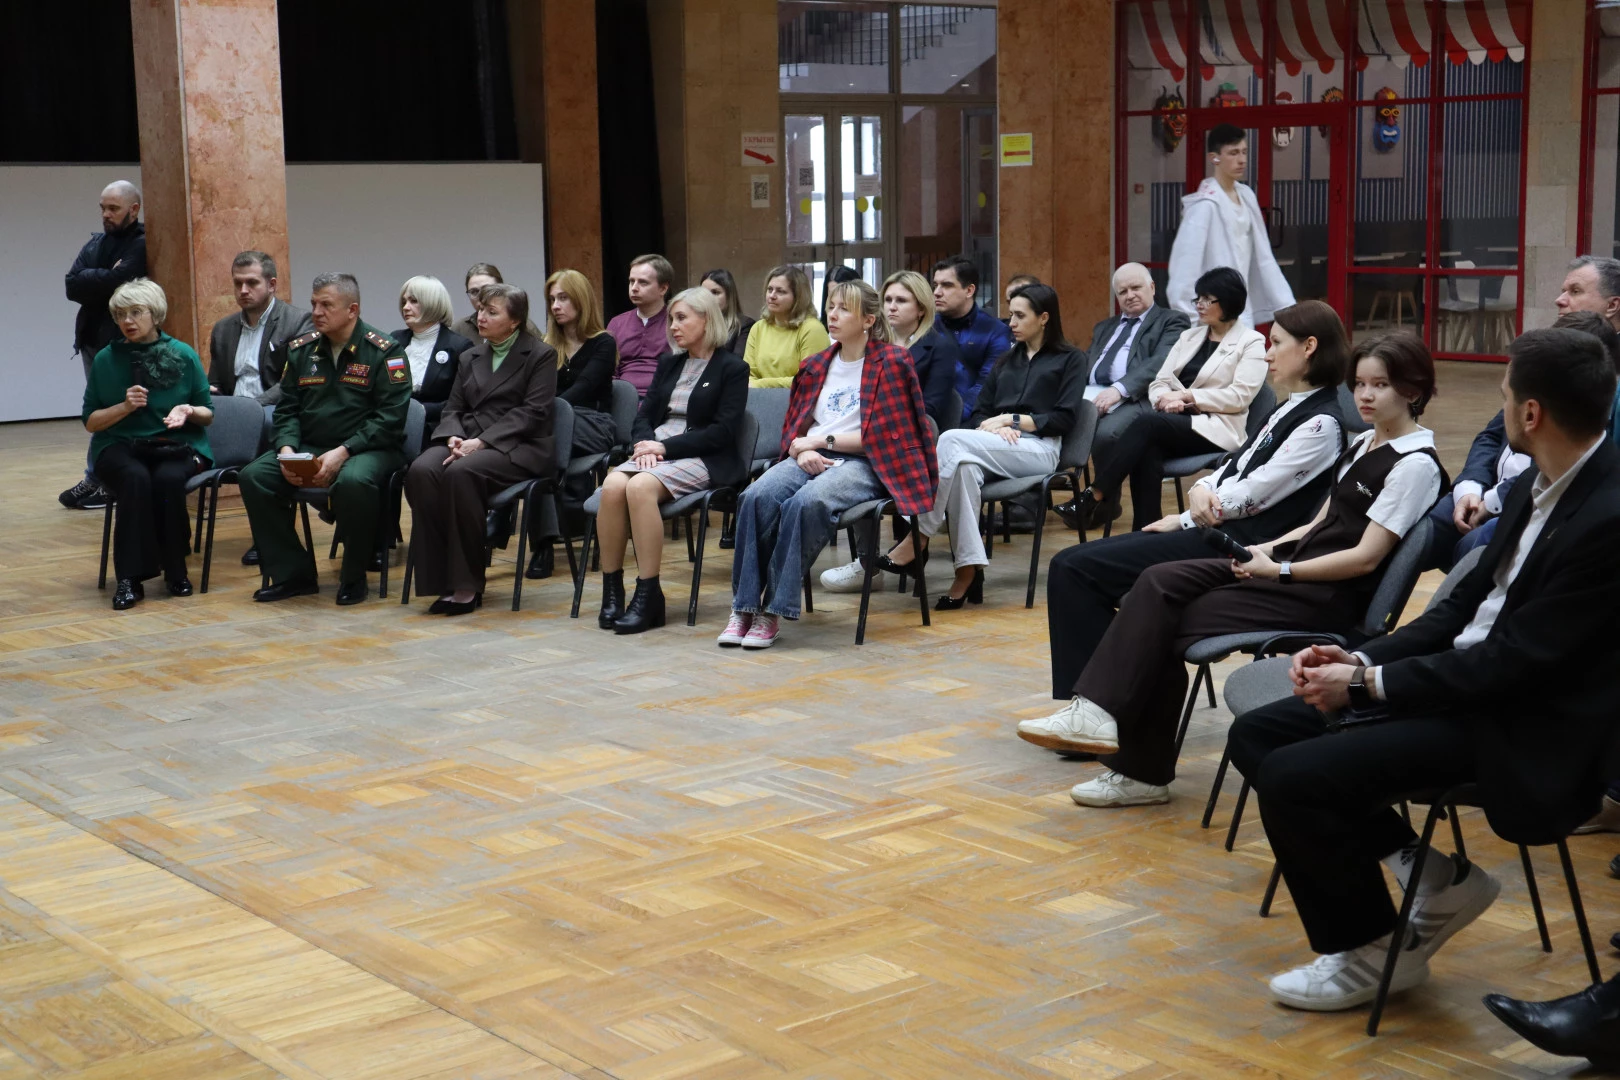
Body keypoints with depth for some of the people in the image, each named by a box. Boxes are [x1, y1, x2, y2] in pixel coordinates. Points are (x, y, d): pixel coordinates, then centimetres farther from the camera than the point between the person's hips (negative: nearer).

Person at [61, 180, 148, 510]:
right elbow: (71, 286, 0)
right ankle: (97, 479, 15)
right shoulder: (95, 243, 13)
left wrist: (90, 282, -6)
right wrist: (104, 281, -12)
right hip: (92, 338, 7)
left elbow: (116, 280, -23)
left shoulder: (142, 244, -9)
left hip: (121, 343, -7)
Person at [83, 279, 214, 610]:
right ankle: (130, 578, -31)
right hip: (121, 446, 0)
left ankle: (175, 570, -15)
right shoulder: (106, 360, 3)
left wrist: (189, 411, -14)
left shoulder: (184, 355, 2)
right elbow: (90, 421, 6)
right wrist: (124, 406, -12)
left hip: (177, 446, 0)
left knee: (168, 479, -34)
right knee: (136, 478, -34)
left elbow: (208, 415, 8)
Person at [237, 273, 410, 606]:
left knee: (353, 480, -38)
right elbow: (287, 409, 12)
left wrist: (342, 453, -22)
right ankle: (292, 574, -6)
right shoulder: (300, 350, 10)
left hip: (368, 449, -5)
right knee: (254, 476, -17)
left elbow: (390, 416, -13)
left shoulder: (384, 351, -6)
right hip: (309, 448, 5)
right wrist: (287, 450, -9)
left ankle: (354, 576, -15)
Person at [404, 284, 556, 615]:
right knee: (422, 471, -28)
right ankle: (439, 578, -26)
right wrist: (454, 438, -8)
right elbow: (451, 409, 17)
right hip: (466, 441, 5)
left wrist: (481, 442, -17)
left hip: (518, 447, -5)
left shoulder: (541, 355, 5)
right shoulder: (470, 358, 23)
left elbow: (533, 411, -7)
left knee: (462, 472, -36)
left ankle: (467, 584, -27)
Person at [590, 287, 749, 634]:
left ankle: (648, 595, -30)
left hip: (704, 459, -5)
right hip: (656, 450, 6)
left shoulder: (732, 368, 2)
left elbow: (723, 430, -8)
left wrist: (666, 446, -15)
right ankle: (611, 590, -22)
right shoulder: (668, 364, 22)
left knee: (640, 487, -35)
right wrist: (646, 443, -8)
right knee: (613, 485, -28)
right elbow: (645, 414, 16)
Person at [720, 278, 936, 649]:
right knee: (757, 497, -27)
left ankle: (773, 610, -28)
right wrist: (802, 449, -5)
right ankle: (744, 606, -26)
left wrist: (822, 440, -4)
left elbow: (882, 437, -6)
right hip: (810, 460, 5)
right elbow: (792, 428, 19)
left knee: (807, 502, -36)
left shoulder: (891, 363, 1)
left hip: (863, 464, -5)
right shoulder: (817, 365, 20)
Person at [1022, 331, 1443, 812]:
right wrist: (1269, 549, 2)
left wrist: (1279, 571, -15)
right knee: (1158, 584, -13)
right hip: (1295, 560, 8)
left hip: (1329, 595, -8)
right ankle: (1098, 710, -18)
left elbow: (1365, 558, -16)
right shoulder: (1362, 444, 16)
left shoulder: (1415, 465, -11)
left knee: (1166, 625, -15)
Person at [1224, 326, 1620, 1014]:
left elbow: (1510, 664, -22)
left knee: (1291, 778, -20)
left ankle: (1374, 951, 4)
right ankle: (1435, 878, 7)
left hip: (1516, 726, -10)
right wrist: (1363, 660, -1)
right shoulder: (1536, 487, 6)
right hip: (1464, 678, 10)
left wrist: (1368, 684, -15)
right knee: (1255, 737, 4)